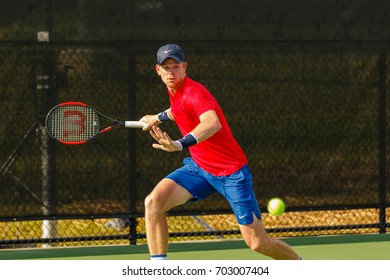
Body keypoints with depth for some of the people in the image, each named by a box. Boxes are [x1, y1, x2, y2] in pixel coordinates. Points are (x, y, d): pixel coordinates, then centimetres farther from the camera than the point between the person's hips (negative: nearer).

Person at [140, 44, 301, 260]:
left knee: (257, 243, -6)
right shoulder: (175, 92, 3)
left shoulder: (194, 92, -24)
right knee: (153, 202, -16)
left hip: (230, 172, -8)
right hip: (199, 167, 8)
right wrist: (159, 117, 37)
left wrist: (180, 144, -60)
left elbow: (213, 123, -46)